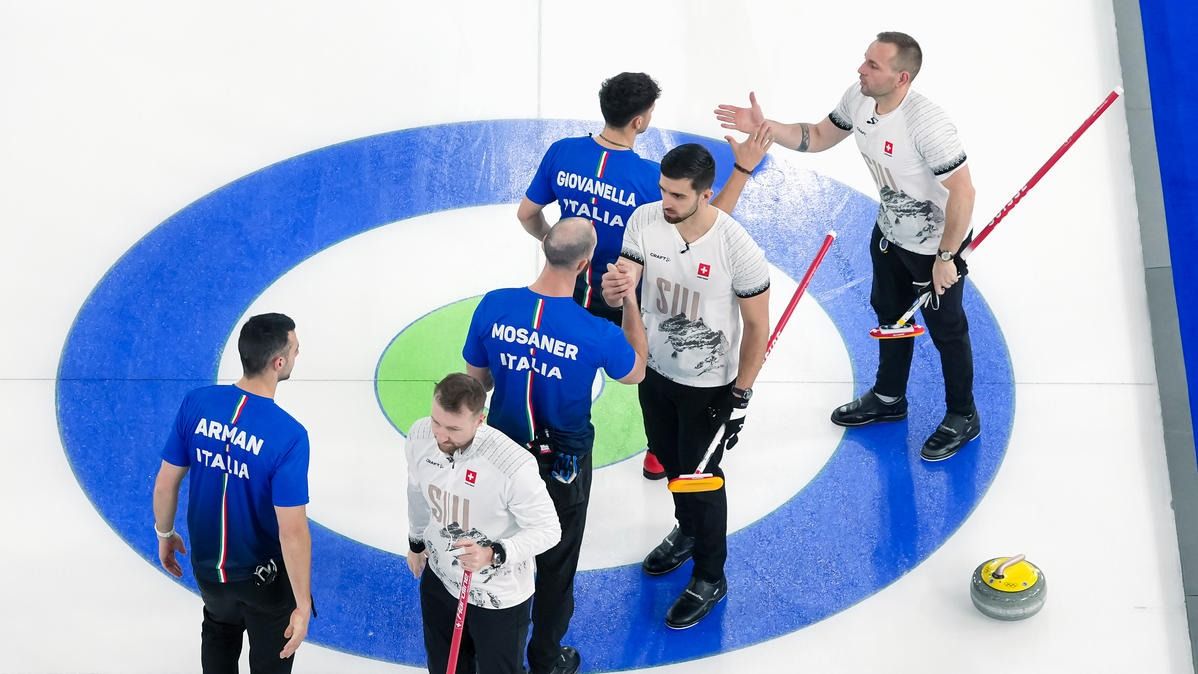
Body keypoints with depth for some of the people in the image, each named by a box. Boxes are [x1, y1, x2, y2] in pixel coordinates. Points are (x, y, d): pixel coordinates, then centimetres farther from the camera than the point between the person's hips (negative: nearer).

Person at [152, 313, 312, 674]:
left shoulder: (196, 403, -16)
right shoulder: (288, 435, -29)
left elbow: (166, 483, -5)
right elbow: (293, 532, -27)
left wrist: (164, 534, 14)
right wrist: (303, 605, -16)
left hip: (206, 564, 4)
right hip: (263, 576, -4)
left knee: (219, 631, 35)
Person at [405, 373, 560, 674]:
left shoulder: (514, 465, -36)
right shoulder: (419, 436, -18)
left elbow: (547, 529, -23)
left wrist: (495, 554, -40)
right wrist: (416, 542, 19)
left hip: (498, 597, -5)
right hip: (439, 579, 5)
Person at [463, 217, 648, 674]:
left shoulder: (493, 306, -19)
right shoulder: (597, 333, -28)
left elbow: (476, 378, -3)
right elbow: (635, 373, -5)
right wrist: (631, 301, -1)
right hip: (563, 464, -3)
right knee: (556, 563, 20)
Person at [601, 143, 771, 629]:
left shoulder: (737, 248, -27)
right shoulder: (644, 220, -16)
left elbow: (757, 326, -16)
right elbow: (623, 289, -14)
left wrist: (741, 397, -13)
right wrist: (615, 289, -40)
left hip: (709, 385, -5)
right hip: (655, 369, 5)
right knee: (670, 461, 24)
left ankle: (710, 578, 33)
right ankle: (688, 531, 54)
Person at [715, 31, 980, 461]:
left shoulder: (927, 123, -36)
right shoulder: (857, 99, -14)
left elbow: (963, 192, -30)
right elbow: (817, 138, 2)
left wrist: (945, 257, -25)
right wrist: (764, 127, -12)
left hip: (936, 245, -8)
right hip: (890, 232, 8)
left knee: (946, 331, 11)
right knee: (890, 316, 24)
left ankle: (962, 418, 34)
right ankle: (888, 398, 48)